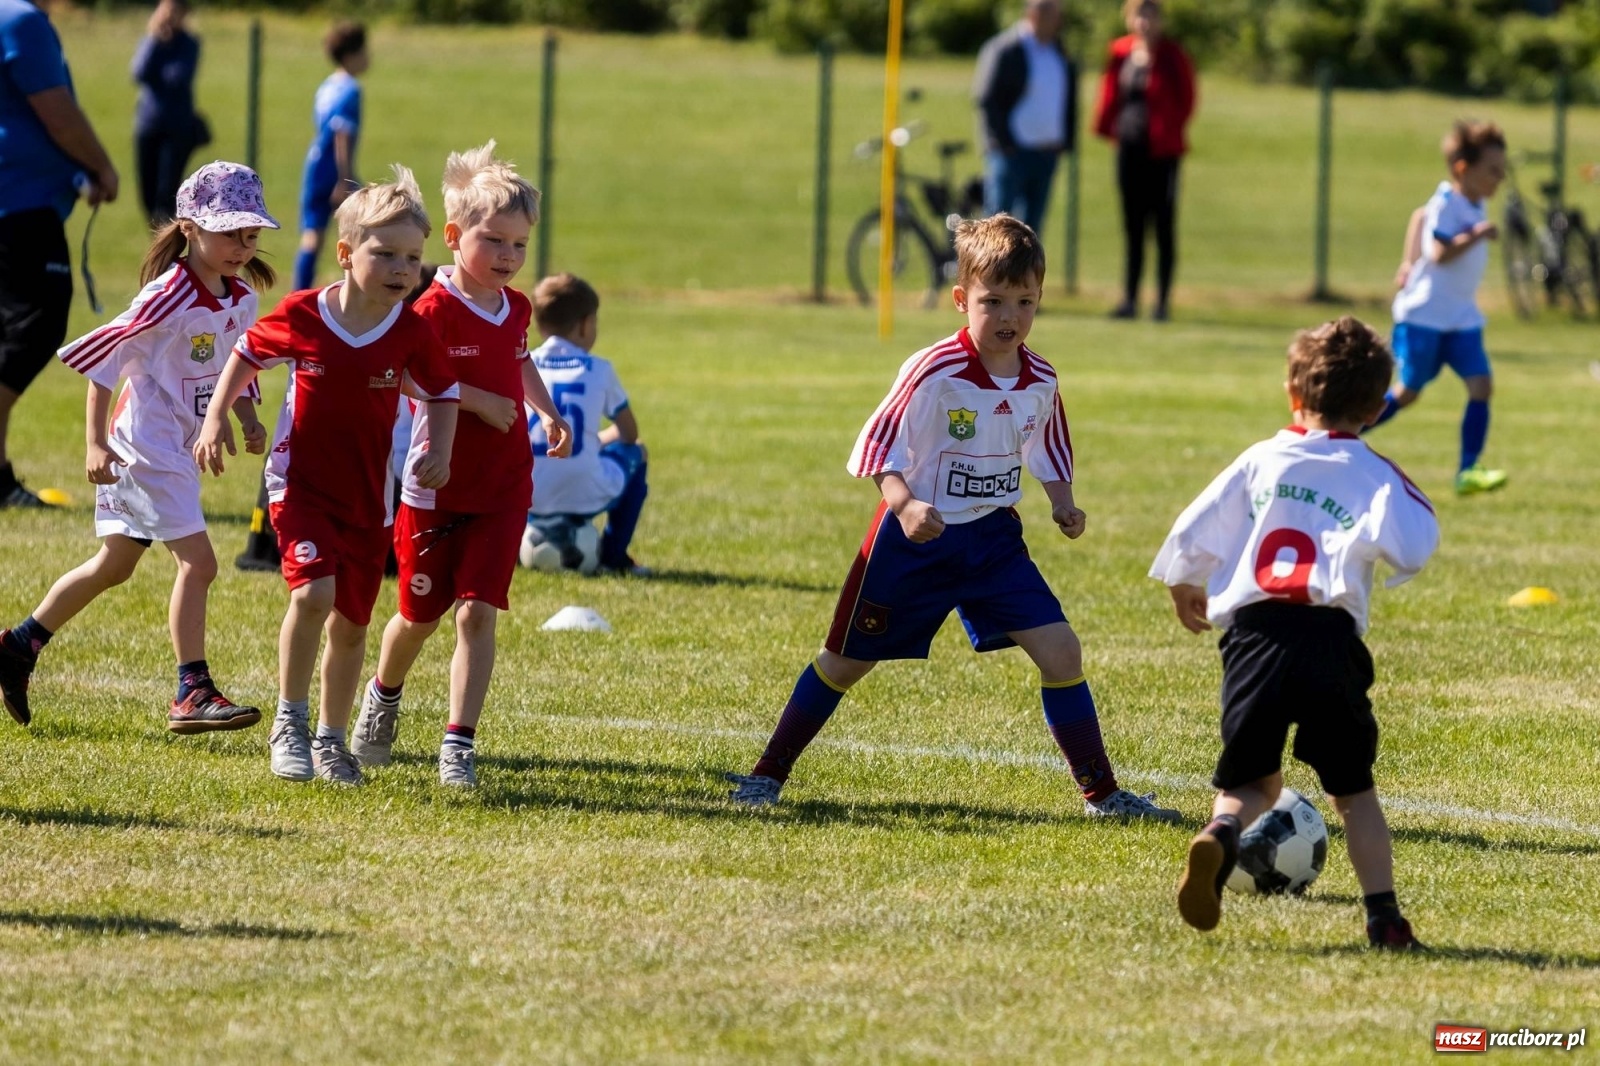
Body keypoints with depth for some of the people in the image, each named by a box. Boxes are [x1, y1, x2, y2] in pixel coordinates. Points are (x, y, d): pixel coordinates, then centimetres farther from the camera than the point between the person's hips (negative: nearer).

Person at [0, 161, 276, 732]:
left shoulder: (241, 300, 4)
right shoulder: (169, 298, -20)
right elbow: (102, 359, -16)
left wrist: (248, 420, 0)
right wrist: (96, 445, -18)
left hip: (176, 446, 9)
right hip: (146, 444, -9)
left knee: (114, 564, 18)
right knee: (198, 561, -13)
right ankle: (193, 694, -10)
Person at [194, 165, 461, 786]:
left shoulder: (412, 332, -8)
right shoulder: (301, 316, -12)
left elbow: (442, 392, 8)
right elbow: (247, 355, 6)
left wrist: (440, 451, -7)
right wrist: (216, 419, -2)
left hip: (369, 496, 3)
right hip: (302, 484, -3)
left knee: (351, 622, 10)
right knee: (314, 593, -24)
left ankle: (331, 741, 29)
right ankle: (289, 721, -7)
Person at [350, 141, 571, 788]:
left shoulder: (516, 309, 6)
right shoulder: (435, 309, -15)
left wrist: (547, 413, 14)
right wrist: (481, 402, -30)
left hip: (503, 491, 4)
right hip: (436, 489, -4)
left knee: (478, 613, -8)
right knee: (420, 615, 12)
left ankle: (459, 743, -9)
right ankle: (383, 697, 43)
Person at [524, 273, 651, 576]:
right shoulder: (599, 369, 5)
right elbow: (628, 432, 15)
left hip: (526, 499, 2)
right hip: (586, 498, -2)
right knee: (636, 454, 29)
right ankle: (613, 556, 20)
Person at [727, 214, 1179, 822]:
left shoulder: (1040, 382, -4)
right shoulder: (934, 373, -22)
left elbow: (1047, 451, 14)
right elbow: (882, 449, -18)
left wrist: (1063, 504, -2)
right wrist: (905, 506, -35)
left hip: (994, 539, 4)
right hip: (917, 540, -4)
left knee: (1060, 650, -9)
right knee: (846, 661, 7)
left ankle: (1101, 793, 1)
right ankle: (768, 773, 25)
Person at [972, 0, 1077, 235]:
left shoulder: (1059, 52, 12)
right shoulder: (1004, 50, -9)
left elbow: (1070, 99, 21)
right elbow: (986, 99, -11)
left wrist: (1066, 141, 10)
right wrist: (1003, 142, -14)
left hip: (1046, 154, 7)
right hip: (1012, 152, -7)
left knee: (1033, 224, 8)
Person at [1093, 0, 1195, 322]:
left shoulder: (1172, 56, -6)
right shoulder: (1121, 53, 7)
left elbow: (1185, 100, -3)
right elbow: (1111, 93, 14)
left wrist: (1169, 130, -7)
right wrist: (1108, 125, 4)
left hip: (1161, 150, -5)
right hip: (1129, 147, 5)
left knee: (1164, 226, -1)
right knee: (1132, 226, 8)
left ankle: (1163, 301, 3)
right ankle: (1130, 299, 12)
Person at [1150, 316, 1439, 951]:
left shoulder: (1261, 460, 13)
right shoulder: (1374, 475, 6)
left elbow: (1194, 536, 15)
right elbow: (1411, 545, -11)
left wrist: (1185, 592, 36)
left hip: (1254, 633, 1)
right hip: (1331, 636, -1)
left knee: (1252, 778, 16)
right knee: (1352, 788, 12)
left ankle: (1221, 833, -17)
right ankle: (1383, 916, 4)